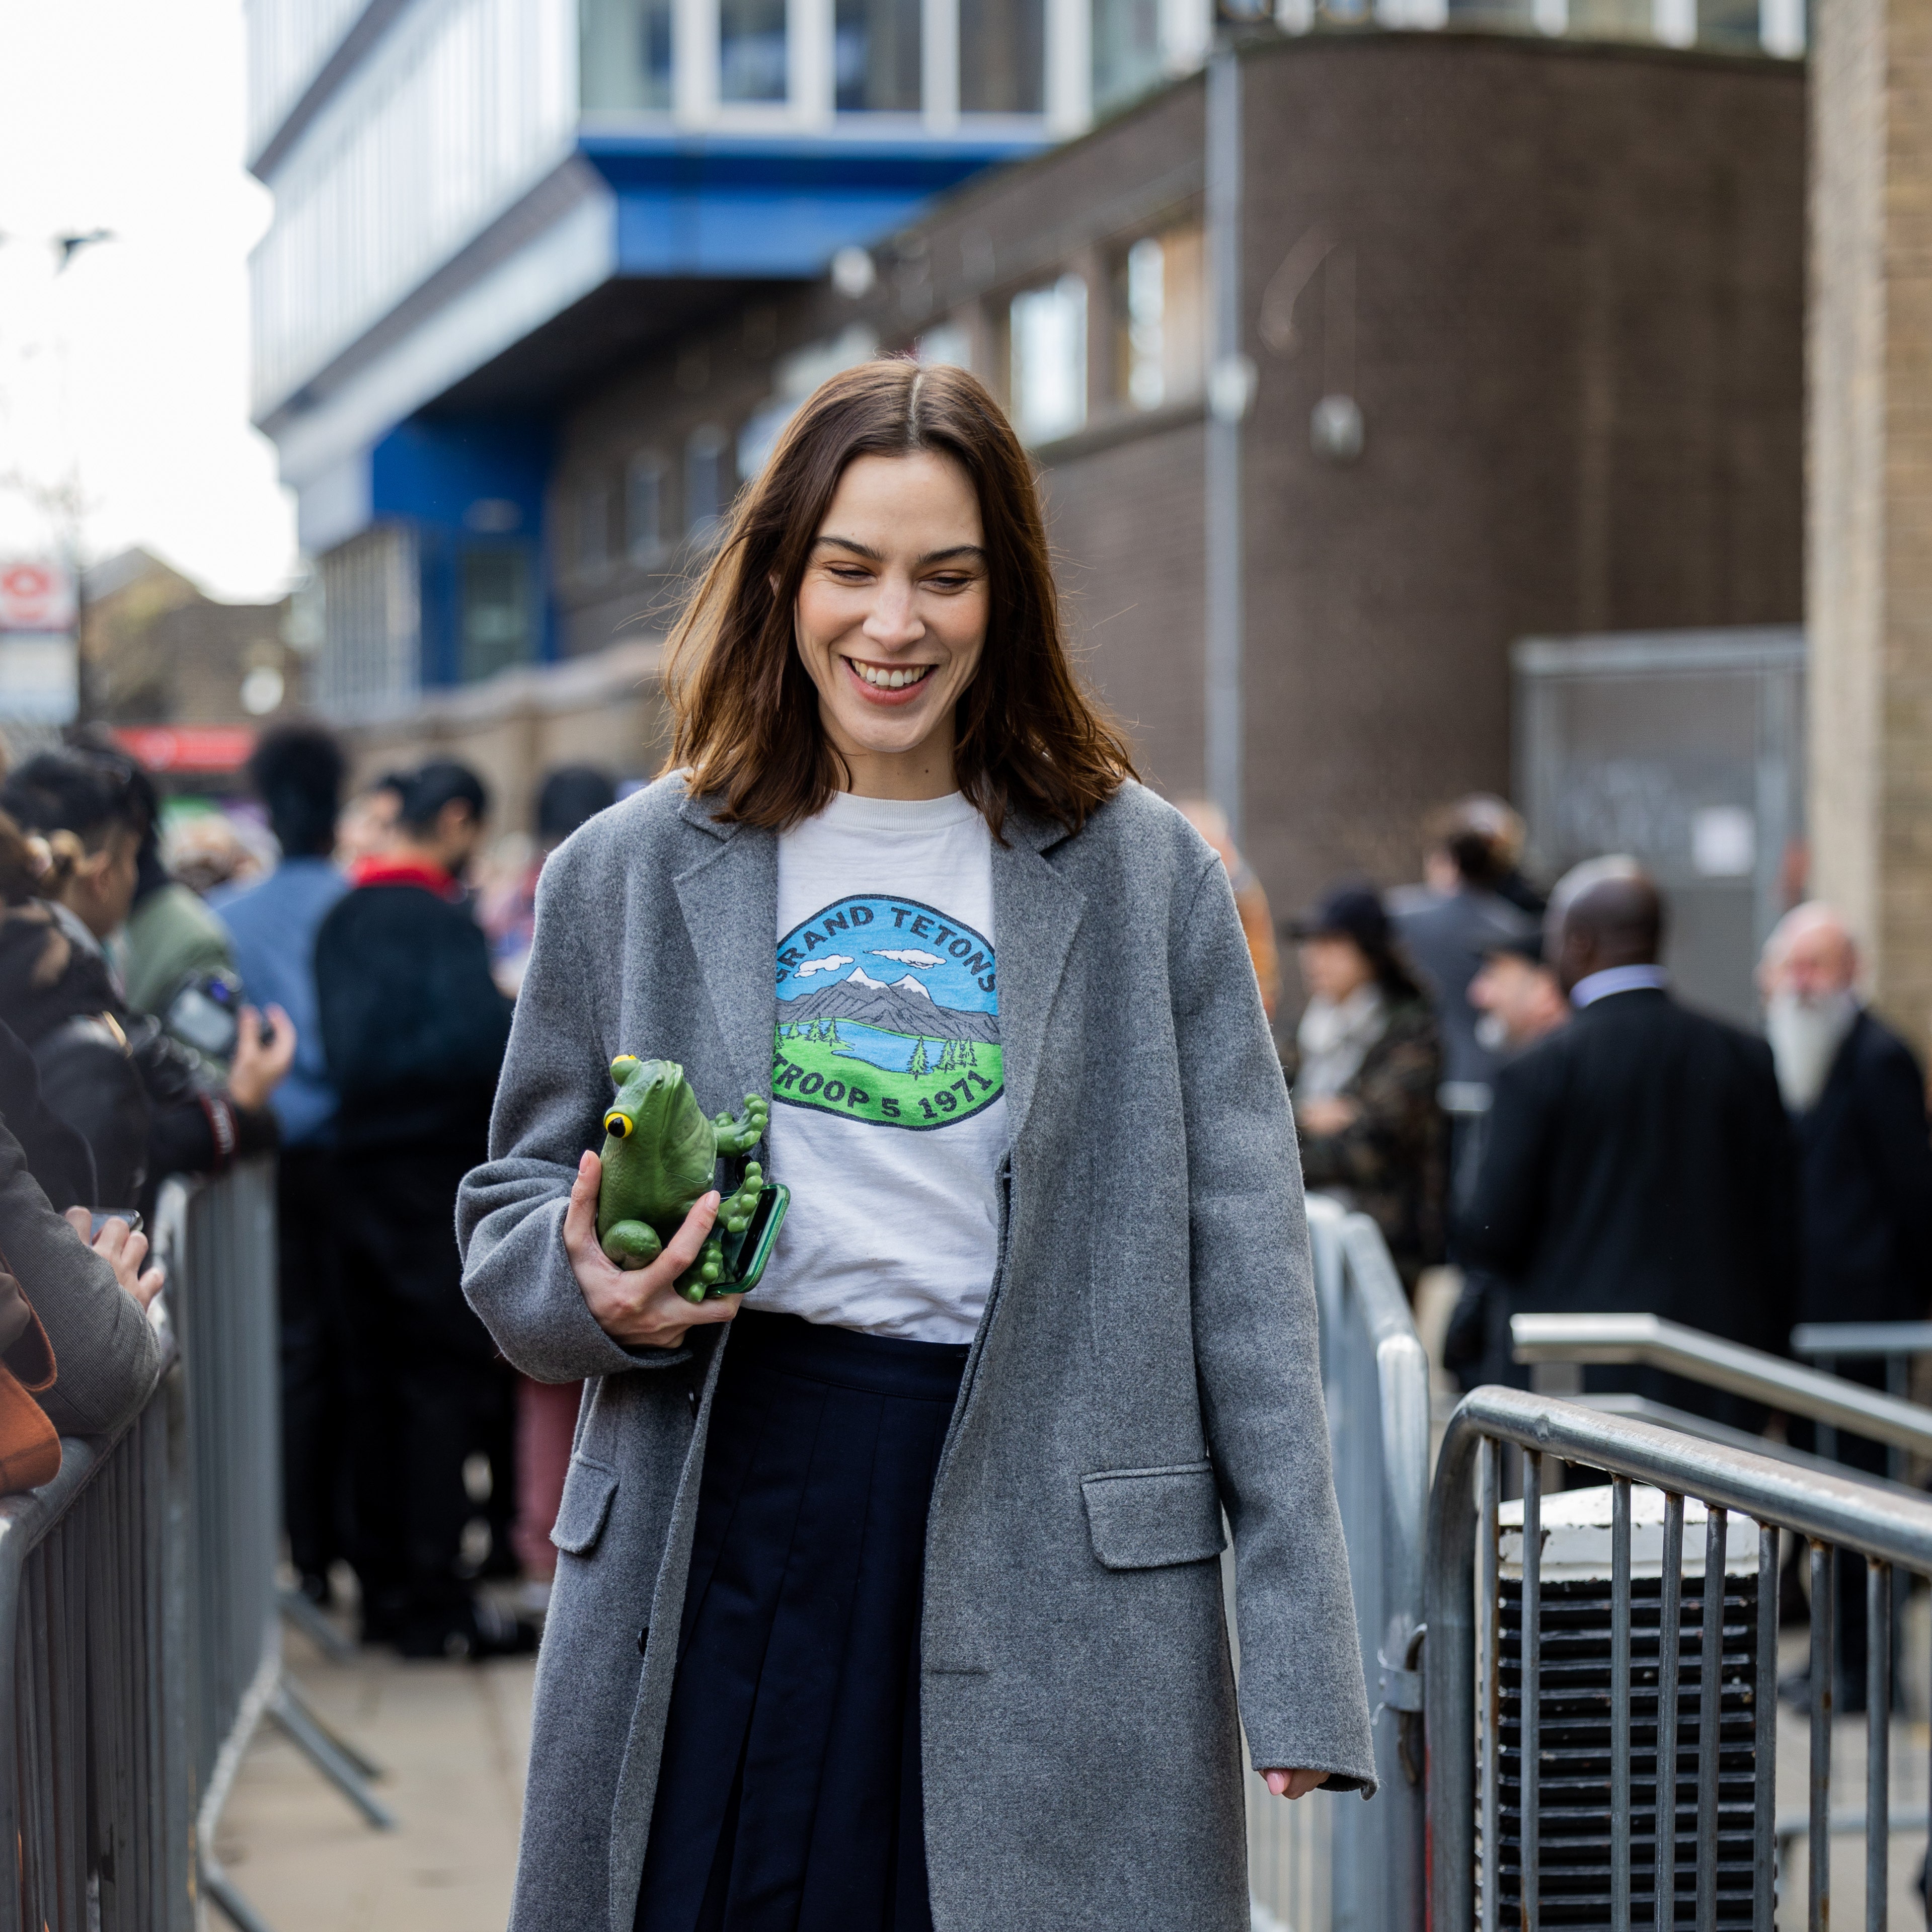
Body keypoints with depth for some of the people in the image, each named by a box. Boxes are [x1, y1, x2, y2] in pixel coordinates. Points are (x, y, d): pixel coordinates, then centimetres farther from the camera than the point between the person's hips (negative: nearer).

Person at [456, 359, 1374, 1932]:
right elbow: (511, 1217, 15)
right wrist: (593, 1292, -11)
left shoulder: (1144, 874, 7)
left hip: (1059, 1559, 0)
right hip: (725, 1535, 1)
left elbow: (1243, 1266, 3)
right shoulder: (630, 873, 10)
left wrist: (1300, 1650, -4)